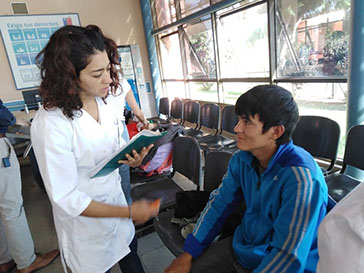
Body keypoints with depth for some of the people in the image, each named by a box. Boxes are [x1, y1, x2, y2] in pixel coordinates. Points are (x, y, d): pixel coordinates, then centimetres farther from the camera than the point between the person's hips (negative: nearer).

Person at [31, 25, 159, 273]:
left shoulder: (109, 99, -9)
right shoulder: (51, 124, -28)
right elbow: (66, 198, -24)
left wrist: (131, 158, -16)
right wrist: (129, 212, -23)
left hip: (115, 195, 5)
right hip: (84, 218, -5)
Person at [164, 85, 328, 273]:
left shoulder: (301, 179, -28)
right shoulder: (242, 158, -7)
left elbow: (289, 256, -26)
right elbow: (219, 203, 1)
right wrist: (188, 253, 0)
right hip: (240, 247, 5)